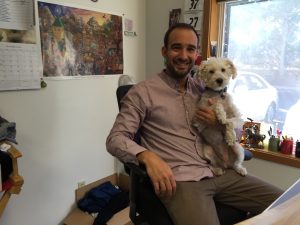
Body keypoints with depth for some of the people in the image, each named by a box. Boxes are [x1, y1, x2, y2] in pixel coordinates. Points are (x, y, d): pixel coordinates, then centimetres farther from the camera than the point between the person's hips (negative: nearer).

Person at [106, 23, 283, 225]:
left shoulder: (204, 90, 15)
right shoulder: (142, 92, -2)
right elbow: (115, 139, -9)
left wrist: (220, 123, -4)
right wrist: (148, 156, -29)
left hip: (219, 172, 6)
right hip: (180, 179, -6)